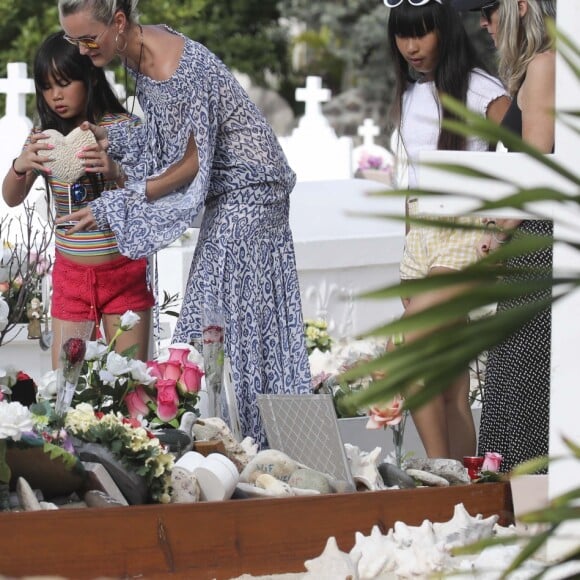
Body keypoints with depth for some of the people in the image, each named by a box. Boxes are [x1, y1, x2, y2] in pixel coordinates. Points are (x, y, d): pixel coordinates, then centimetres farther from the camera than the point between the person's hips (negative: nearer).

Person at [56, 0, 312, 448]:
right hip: (228, 190, 10)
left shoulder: (176, 71, -28)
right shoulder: (138, 49, 1)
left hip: (249, 188, -10)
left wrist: (116, 205, -17)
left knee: (232, 315, -8)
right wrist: (112, 139, -2)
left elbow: (191, 164, -21)